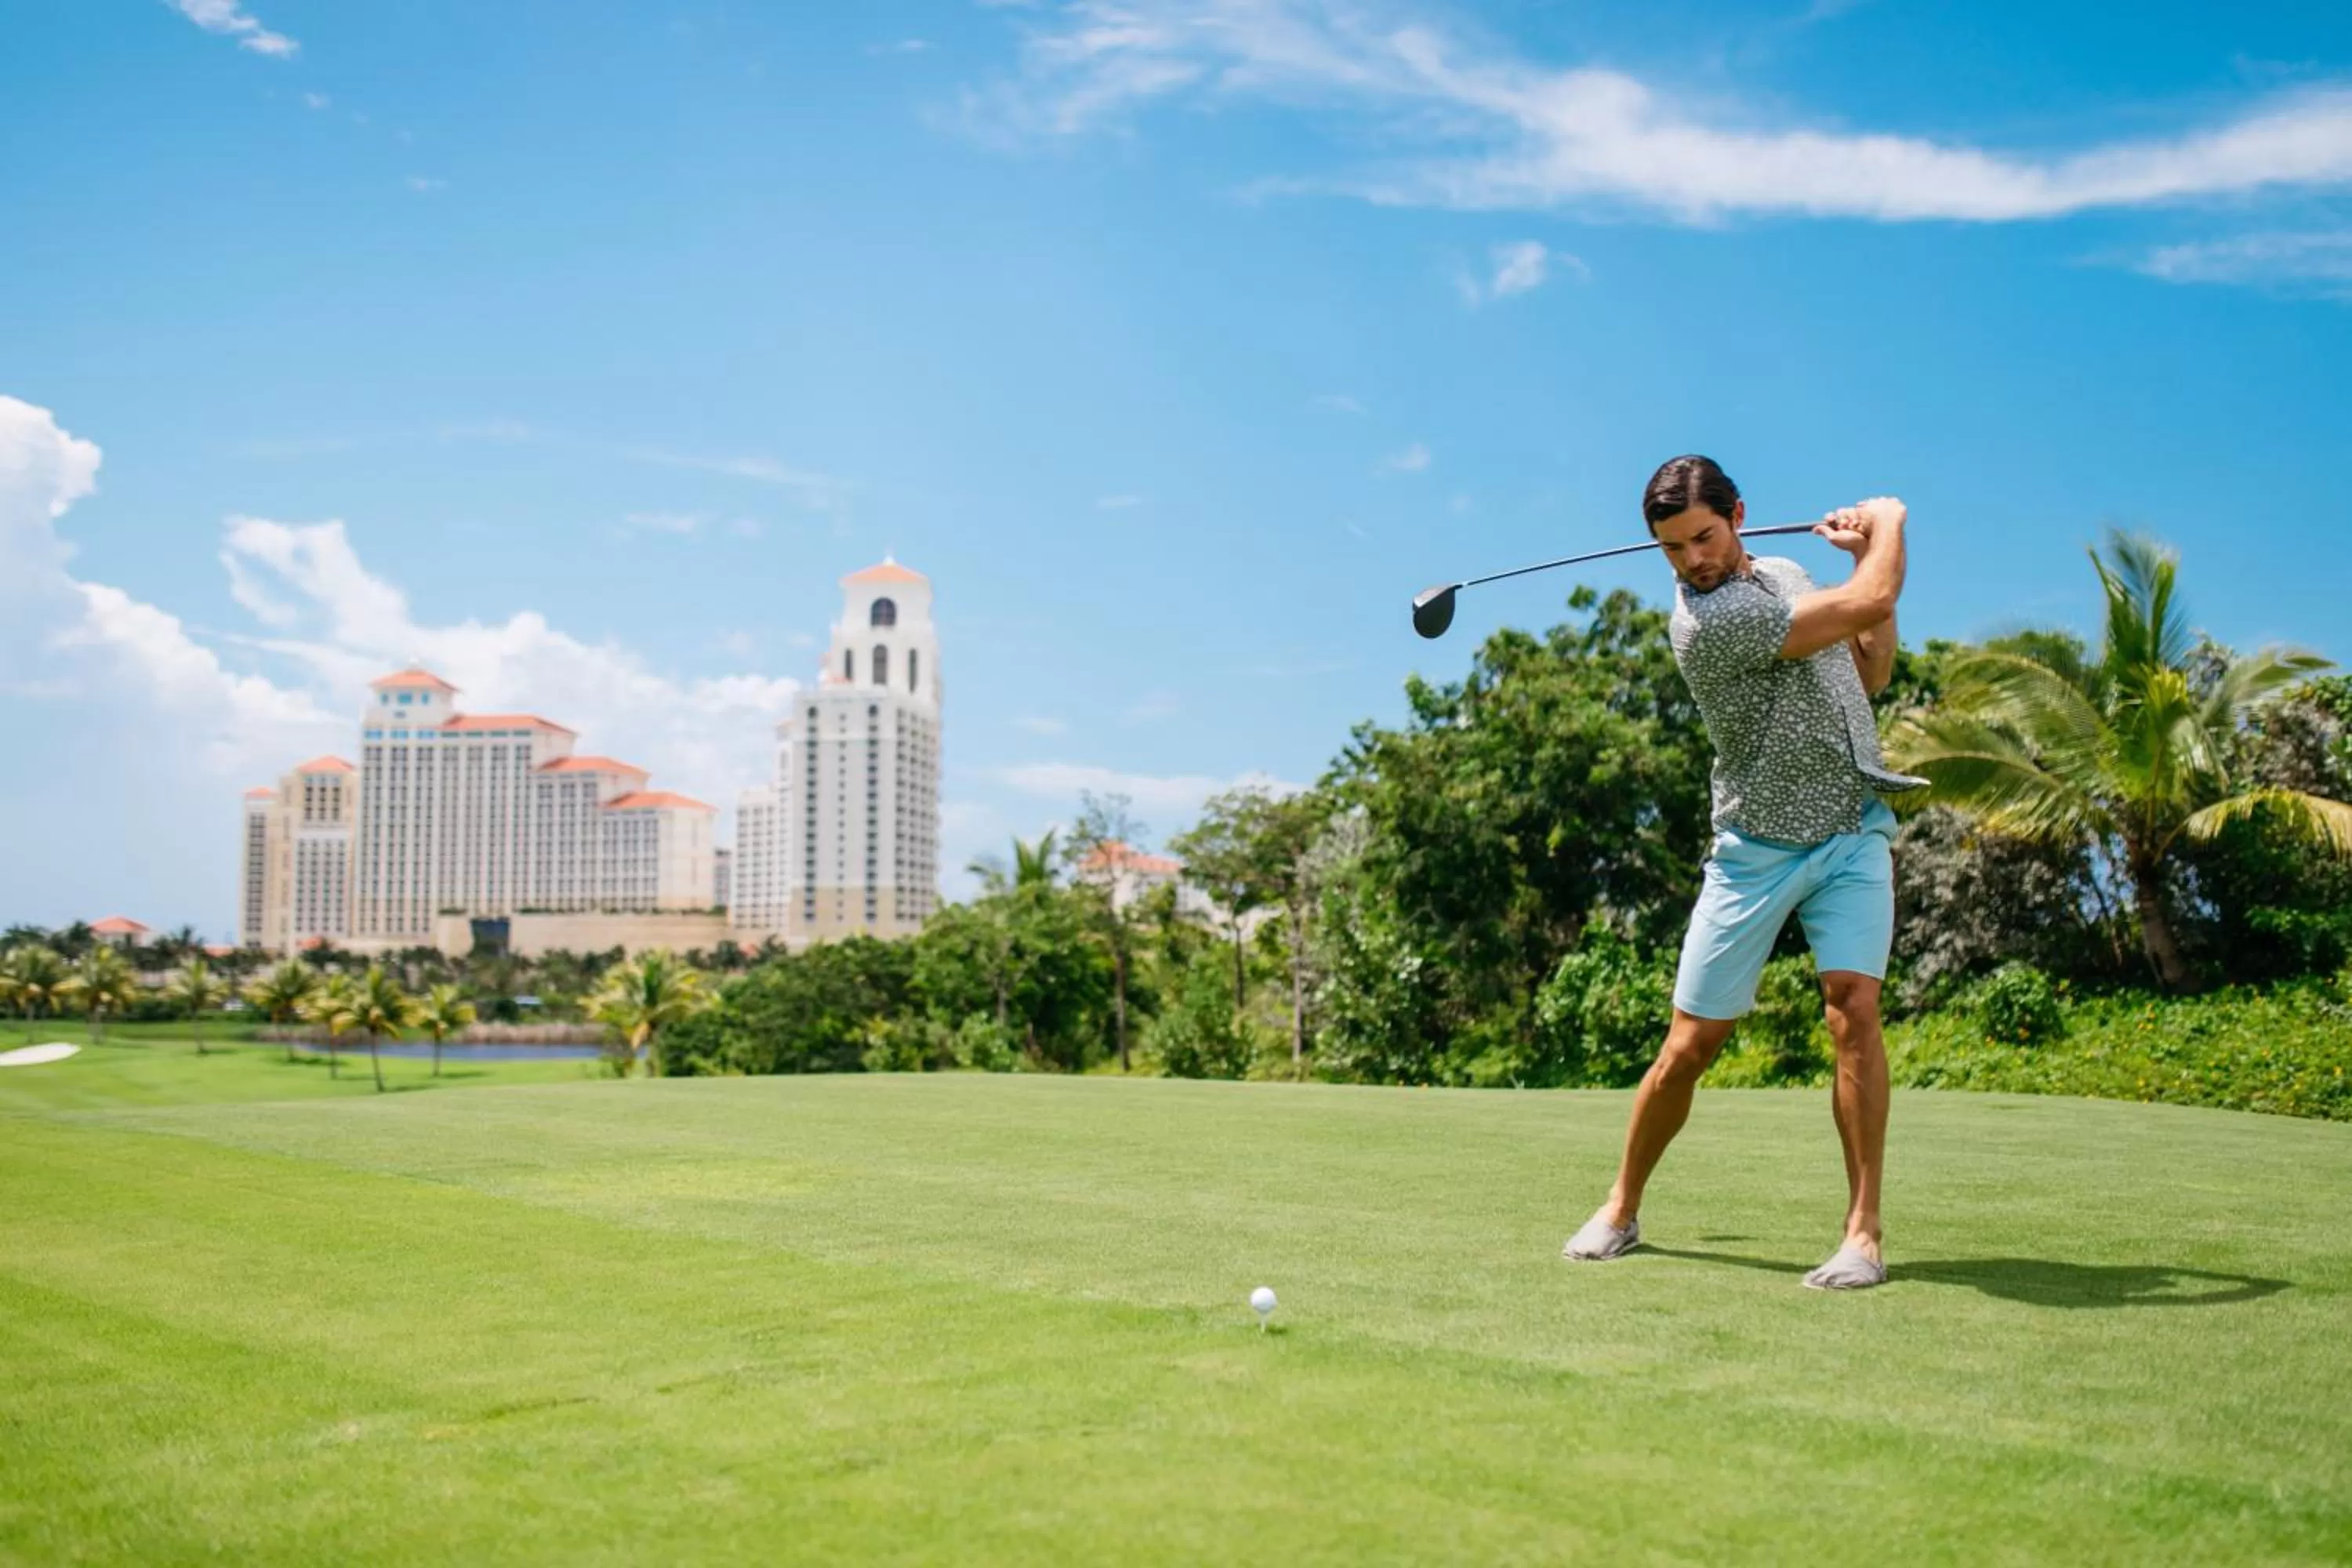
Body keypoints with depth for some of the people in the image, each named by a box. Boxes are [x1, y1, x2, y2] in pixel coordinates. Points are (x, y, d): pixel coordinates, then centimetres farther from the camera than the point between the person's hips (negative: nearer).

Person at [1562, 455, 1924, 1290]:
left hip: (1855, 829, 5)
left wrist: (1869, 555, 7)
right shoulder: (1707, 620, -19)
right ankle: (1622, 1209, 18)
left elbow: (1869, 674, 17)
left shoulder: (1785, 573, 9)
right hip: (1759, 847, -4)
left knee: (1853, 1007, -16)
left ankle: (1864, 1230, -10)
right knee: (1691, 1042, -2)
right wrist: (1889, 523, 0)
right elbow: (1870, 603, -20)